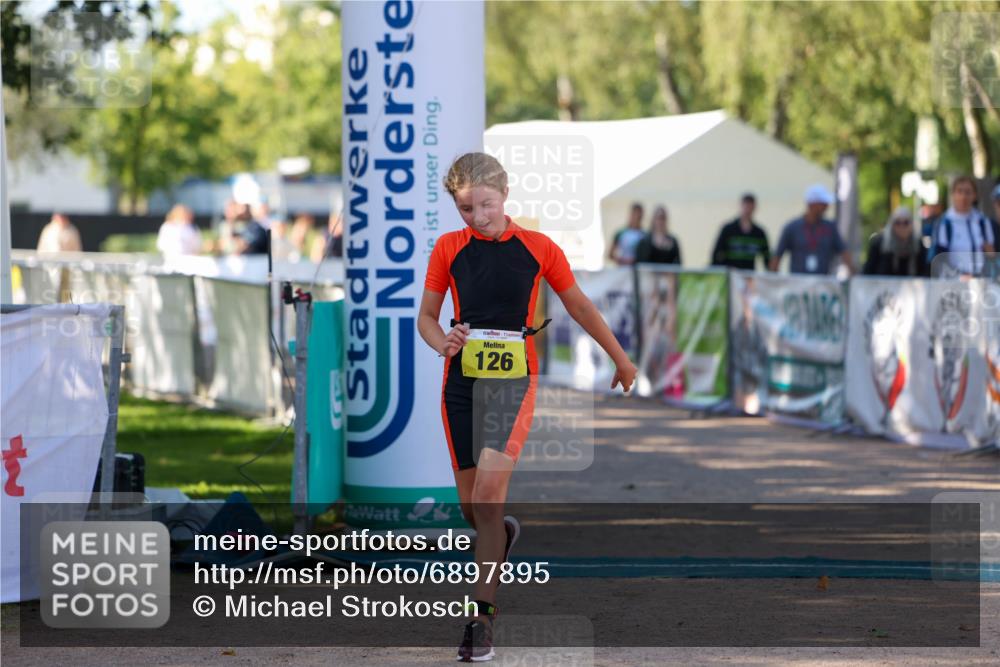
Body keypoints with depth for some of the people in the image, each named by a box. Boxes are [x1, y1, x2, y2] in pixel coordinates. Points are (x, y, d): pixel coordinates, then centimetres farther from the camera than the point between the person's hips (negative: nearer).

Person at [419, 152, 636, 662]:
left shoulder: (538, 249, 0)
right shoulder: (448, 249, 4)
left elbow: (578, 305, 13)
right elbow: (426, 316, 10)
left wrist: (620, 358, 20)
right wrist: (443, 342, -13)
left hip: (513, 381, -3)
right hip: (461, 383, 3)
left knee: (487, 501, -16)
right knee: (470, 506, 8)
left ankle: (482, 618, -12)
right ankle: (502, 536, 46)